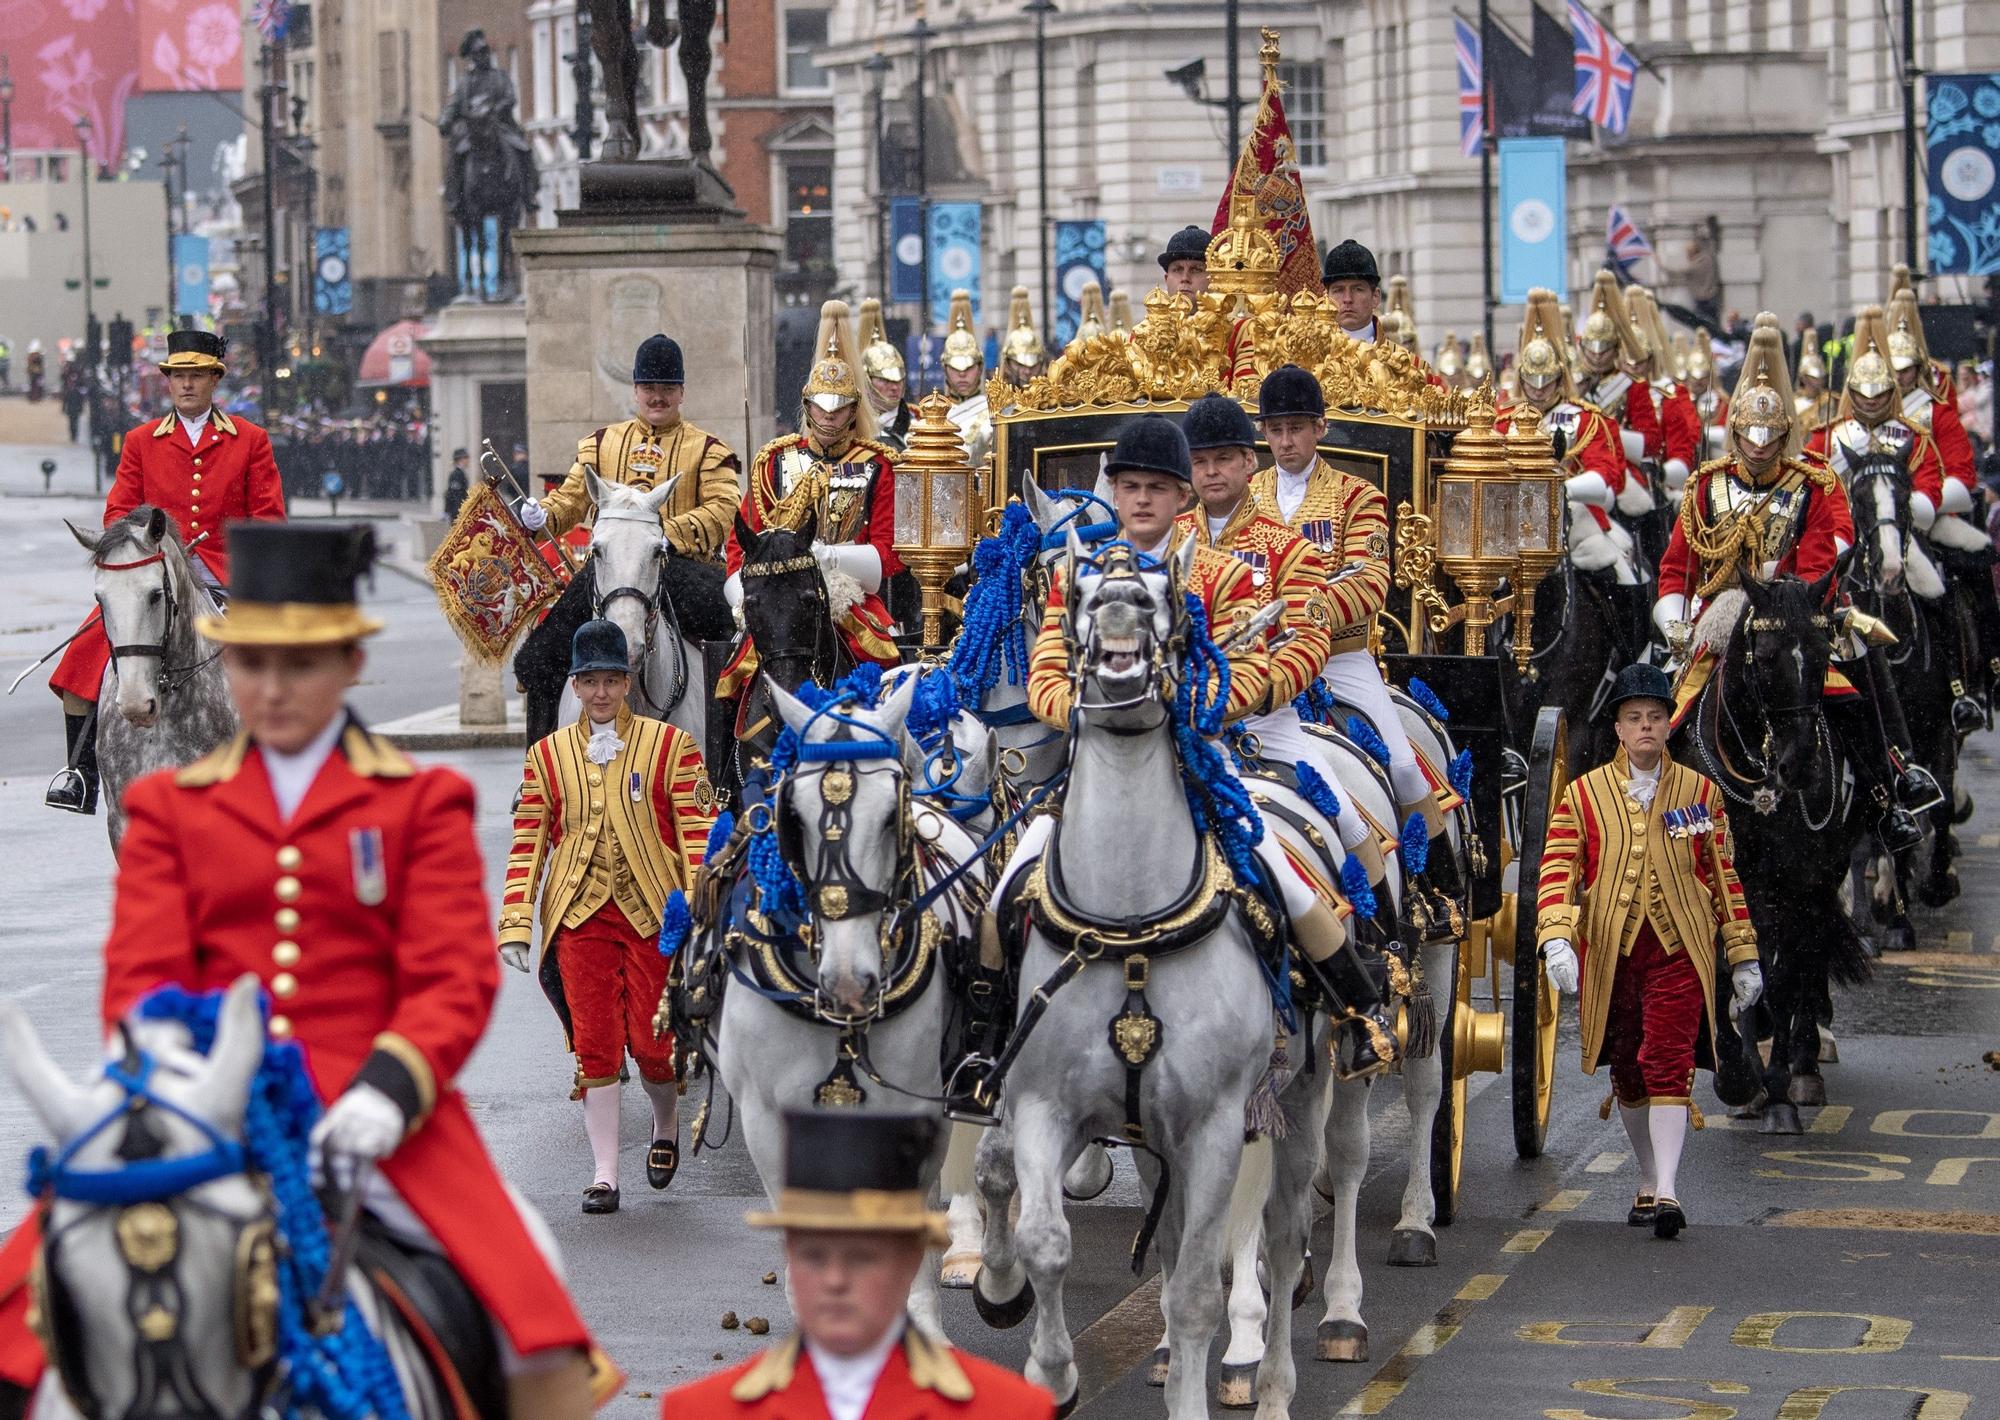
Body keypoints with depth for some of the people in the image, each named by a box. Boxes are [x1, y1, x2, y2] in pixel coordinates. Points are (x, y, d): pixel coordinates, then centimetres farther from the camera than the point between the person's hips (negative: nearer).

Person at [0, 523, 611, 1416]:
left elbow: (456, 980, 1)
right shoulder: (169, 806, 14)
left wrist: (388, 1089, -19)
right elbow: (141, 974, 6)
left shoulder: (422, 802, 10)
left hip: (377, 1116, -1)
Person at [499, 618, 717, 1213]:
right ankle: (605, 1174, 3)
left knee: (652, 1042, -1)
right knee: (594, 1045, -2)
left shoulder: (672, 745, 2)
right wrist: (515, 926, 0)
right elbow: (527, 844, 8)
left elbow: (698, 835, 0)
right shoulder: (546, 755, 9)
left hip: (653, 913, -1)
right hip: (580, 917, 1)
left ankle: (666, 1125, 31)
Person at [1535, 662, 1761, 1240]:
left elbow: (1724, 877, 10)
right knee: (1627, 1073, 11)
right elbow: (1558, 871, -5)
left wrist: (1743, 957, 10)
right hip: (1609, 952, 2)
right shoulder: (1583, 795, 4)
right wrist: (1556, 939, -21)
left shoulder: (1701, 793, 7)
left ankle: (1667, 1191, -18)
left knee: (1669, 1063, -14)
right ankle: (1649, 1183, 28)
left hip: (1679, 951, -2)